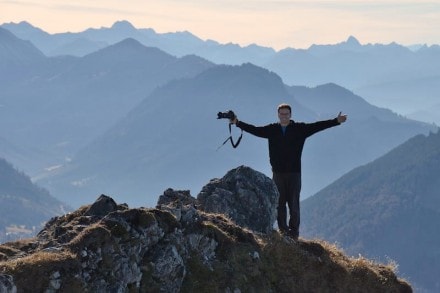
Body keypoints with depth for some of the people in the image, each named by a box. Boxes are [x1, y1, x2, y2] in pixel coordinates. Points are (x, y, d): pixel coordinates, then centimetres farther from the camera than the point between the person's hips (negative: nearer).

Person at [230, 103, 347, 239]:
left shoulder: (300, 129, 2)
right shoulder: (272, 130, 9)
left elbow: (318, 126, -3)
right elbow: (254, 130, 12)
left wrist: (336, 121, -10)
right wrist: (238, 123, 8)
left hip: (294, 172, -2)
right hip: (278, 172, 2)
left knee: (293, 203, -3)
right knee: (279, 203, 3)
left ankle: (294, 231, 2)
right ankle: (283, 231, 8)